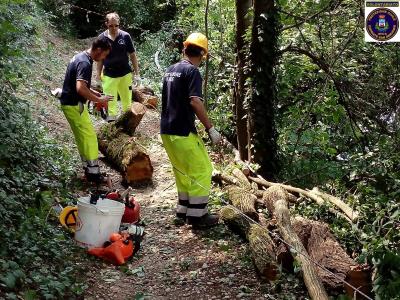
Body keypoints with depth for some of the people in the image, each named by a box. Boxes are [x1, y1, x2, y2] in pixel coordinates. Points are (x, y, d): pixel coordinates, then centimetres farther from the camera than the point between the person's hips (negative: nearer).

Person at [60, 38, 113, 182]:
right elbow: (80, 89, -33)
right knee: (89, 137, -4)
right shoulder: (85, 63, -22)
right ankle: (93, 172, 2)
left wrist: (93, 92, 14)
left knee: (82, 137, 16)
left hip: (68, 102, 10)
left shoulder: (80, 57, 10)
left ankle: (88, 167, 25)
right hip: (74, 105, -10)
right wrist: (98, 100, -23)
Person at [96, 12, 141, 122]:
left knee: (127, 100, 7)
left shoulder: (125, 36, -4)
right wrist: (98, 75, 6)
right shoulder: (102, 38, -2)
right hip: (109, 76, 0)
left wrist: (137, 74, -1)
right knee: (110, 101, 3)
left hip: (125, 74, 0)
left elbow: (132, 55, 1)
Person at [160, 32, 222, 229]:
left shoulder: (170, 70, 13)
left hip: (167, 131, 9)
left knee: (183, 172, 19)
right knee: (202, 170, 1)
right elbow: (195, 102, -23)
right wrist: (210, 128, -19)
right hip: (183, 132, -8)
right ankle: (197, 216, 3)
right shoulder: (192, 71, -12)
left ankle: (183, 210, 26)